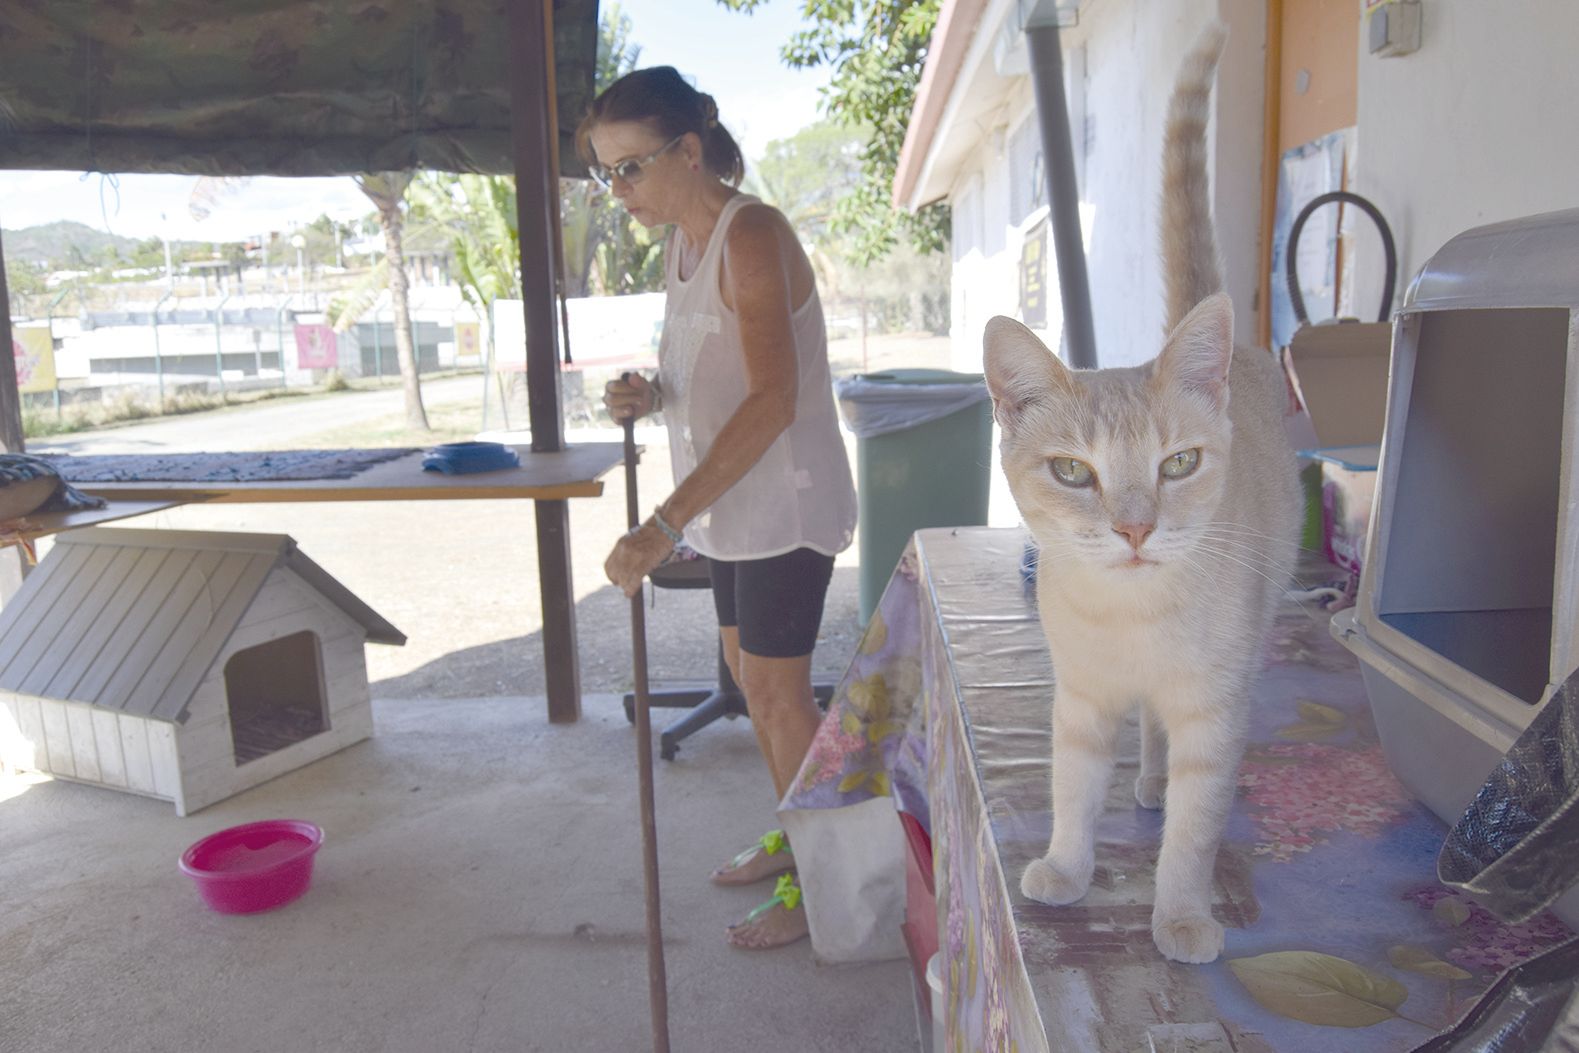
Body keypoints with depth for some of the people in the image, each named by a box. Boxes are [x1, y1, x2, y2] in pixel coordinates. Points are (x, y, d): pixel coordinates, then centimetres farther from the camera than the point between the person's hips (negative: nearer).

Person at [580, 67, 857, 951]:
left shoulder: (752, 236, -19)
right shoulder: (684, 241, 10)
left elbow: (772, 399, -29)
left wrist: (667, 525, -32)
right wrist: (649, 394, -5)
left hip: (787, 497, -9)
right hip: (736, 502, 9)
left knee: (778, 688, -2)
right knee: (749, 670, 17)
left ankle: (818, 883, 16)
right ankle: (796, 835, 36)